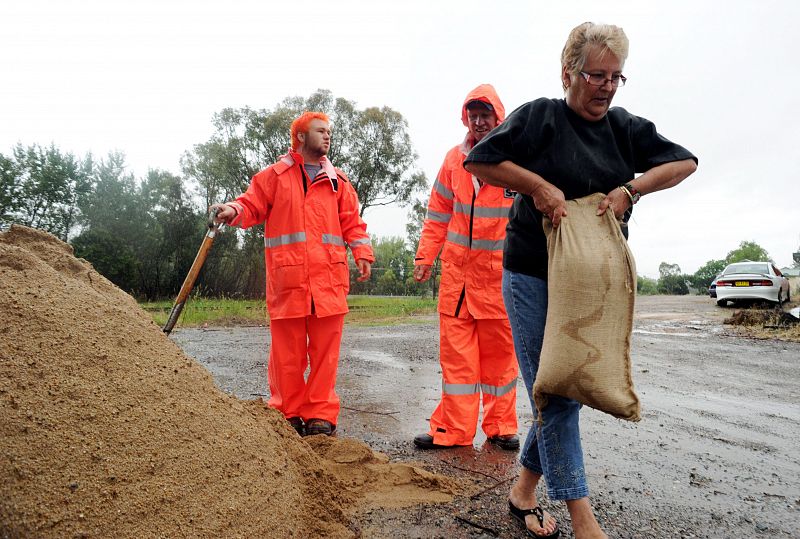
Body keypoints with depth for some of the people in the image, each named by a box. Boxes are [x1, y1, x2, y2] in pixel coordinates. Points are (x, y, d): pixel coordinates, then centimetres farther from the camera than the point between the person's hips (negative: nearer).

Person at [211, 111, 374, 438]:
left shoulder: (338, 181, 18)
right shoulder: (274, 176, 12)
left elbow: (351, 223, 15)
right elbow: (252, 205, 8)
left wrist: (363, 253, 0)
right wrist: (234, 210, -14)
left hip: (329, 279, 2)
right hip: (287, 279, -2)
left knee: (325, 350, 3)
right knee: (287, 352, 3)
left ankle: (320, 415, 12)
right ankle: (289, 413, 17)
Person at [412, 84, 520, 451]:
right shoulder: (454, 159, 9)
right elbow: (438, 214, 13)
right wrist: (424, 256, 6)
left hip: (502, 274, -2)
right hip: (457, 271, 2)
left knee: (500, 353, 6)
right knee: (455, 353, 3)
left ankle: (500, 428, 21)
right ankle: (452, 430, 11)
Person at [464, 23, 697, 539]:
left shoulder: (626, 126, 10)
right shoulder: (540, 116, -3)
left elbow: (685, 162, 12)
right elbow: (478, 161, -7)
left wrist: (631, 189, -5)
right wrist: (540, 185, -15)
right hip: (534, 276, -5)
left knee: (566, 389, 8)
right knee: (554, 392, -6)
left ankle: (524, 491, 26)